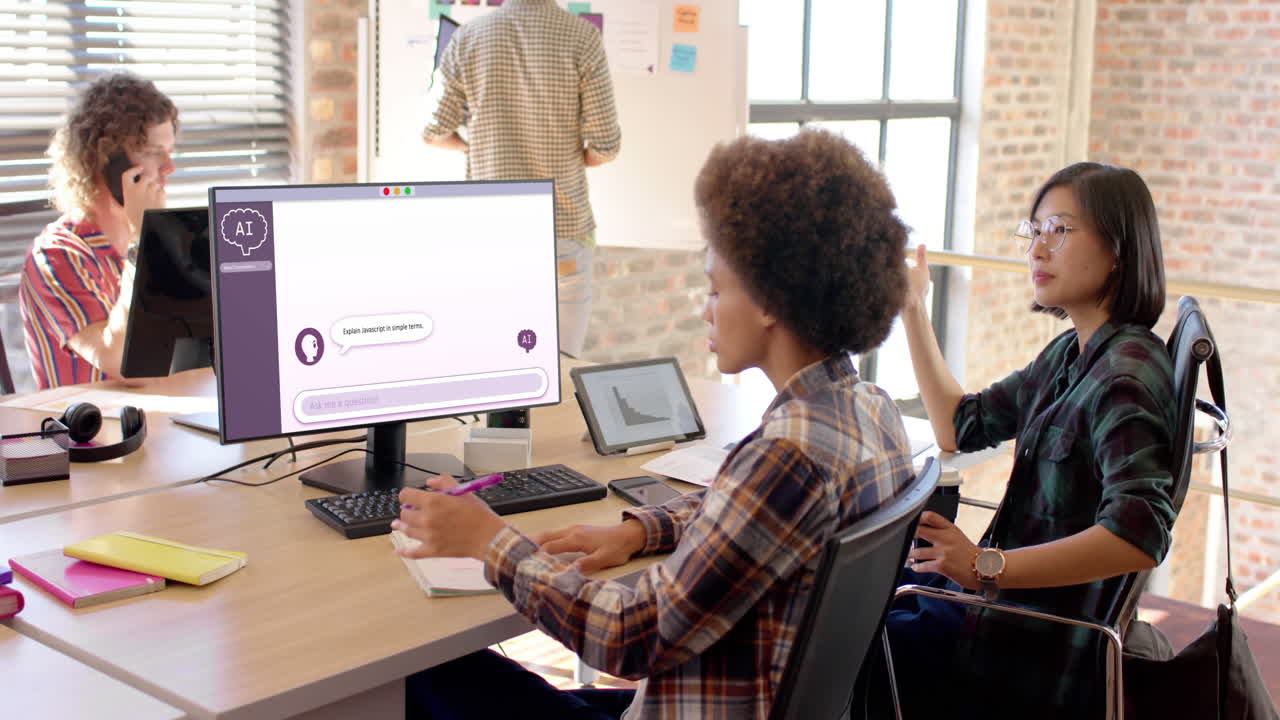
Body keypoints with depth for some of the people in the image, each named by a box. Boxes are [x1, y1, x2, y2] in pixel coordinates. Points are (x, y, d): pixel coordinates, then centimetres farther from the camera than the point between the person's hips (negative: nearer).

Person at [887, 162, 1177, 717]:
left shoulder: (1127, 372, -21)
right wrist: (912, 308, 11)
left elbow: (1138, 536, -33)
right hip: (1007, 599, 9)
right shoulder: (1070, 353, 8)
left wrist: (988, 565, -37)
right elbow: (960, 427, 14)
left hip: (1040, 650, -9)